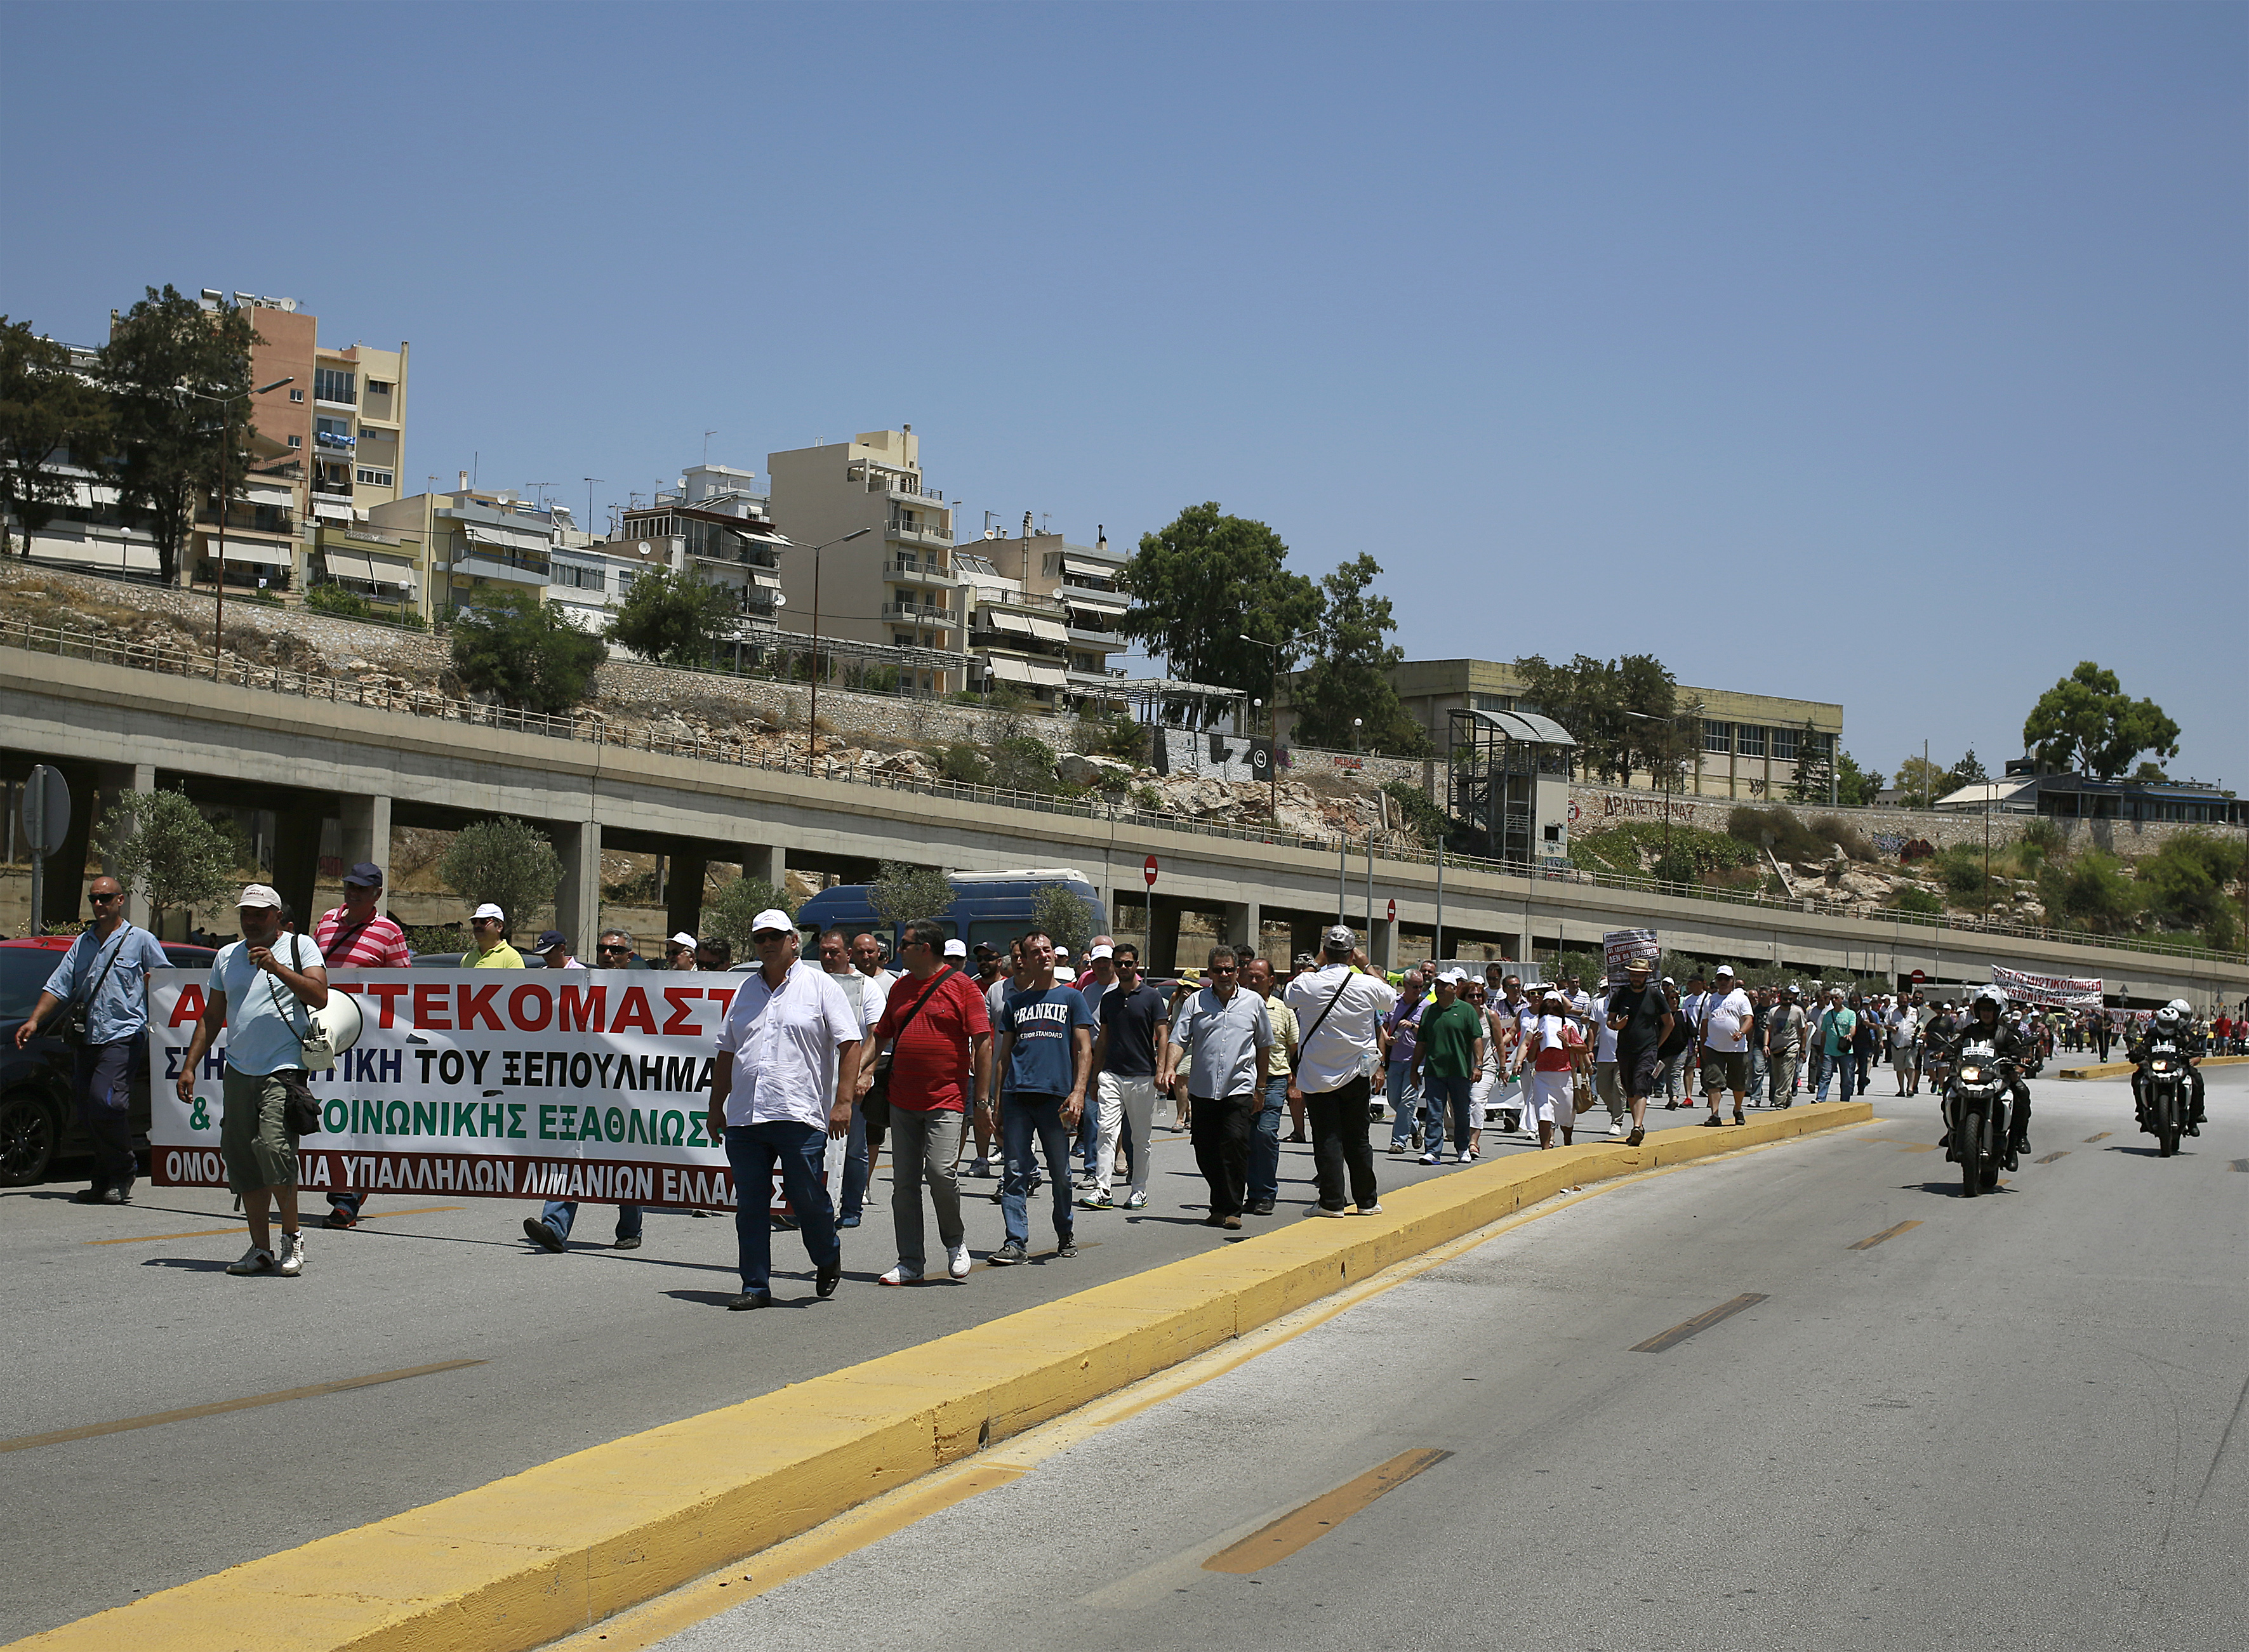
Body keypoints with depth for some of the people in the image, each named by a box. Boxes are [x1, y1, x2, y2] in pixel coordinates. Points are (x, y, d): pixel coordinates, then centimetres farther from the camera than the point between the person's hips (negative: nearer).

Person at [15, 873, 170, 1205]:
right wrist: (34, 1021, 4)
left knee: (105, 1102, -20)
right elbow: (58, 987, 14)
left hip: (122, 1037, -6)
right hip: (86, 1039, 6)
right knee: (88, 1113, 3)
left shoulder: (141, 940, 3)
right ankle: (103, 1180, 12)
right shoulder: (82, 943, 17)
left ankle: (121, 1175, -6)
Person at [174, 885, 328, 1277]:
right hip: (238, 1072, 6)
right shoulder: (227, 957, 18)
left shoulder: (300, 947, 4)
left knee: (273, 1148, -20)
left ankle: (292, 1236, -4)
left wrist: (278, 968, -18)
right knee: (243, 1160, 3)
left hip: (284, 1069, -6)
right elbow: (211, 1017, 22)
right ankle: (261, 1249, 10)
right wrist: (189, 1066, 16)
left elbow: (319, 997, -9)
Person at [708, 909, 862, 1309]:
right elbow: (726, 1052, 22)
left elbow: (850, 1044, -2)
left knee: (806, 1197, -2)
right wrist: (716, 1106, 19)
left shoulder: (820, 987, 2)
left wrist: (843, 1101, -11)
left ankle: (828, 1258, 25)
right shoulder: (746, 990, 17)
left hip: (799, 1115, -5)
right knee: (749, 1205, 4)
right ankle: (756, 1287, 10)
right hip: (743, 1115, 5)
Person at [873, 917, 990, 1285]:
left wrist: (981, 1098, -9)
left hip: (946, 1099, -6)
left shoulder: (961, 986, -4)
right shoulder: (902, 987, 14)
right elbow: (881, 1034, 23)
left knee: (941, 1171, -17)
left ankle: (955, 1241, 9)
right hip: (902, 1101, 6)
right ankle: (911, 1263, 11)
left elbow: (983, 1043, -5)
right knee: (904, 1182, 4)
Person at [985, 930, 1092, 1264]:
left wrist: (1078, 1092, -8)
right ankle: (1016, 1243, -1)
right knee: (1015, 1173, -2)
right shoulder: (1014, 1002, 16)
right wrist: (995, 1098, 11)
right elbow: (1004, 1054, 18)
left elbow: (1083, 1050, 4)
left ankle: (1066, 1234, 23)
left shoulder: (1071, 998, 9)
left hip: (1055, 1097, -2)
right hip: (1017, 1097, 2)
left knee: (1061, 1173, 6)